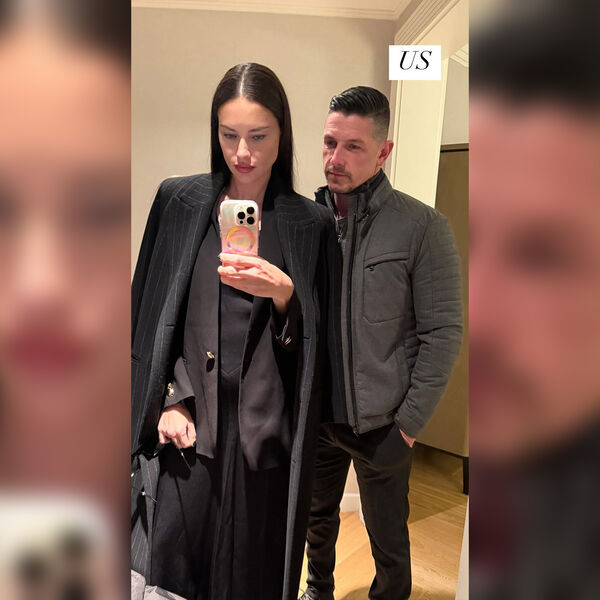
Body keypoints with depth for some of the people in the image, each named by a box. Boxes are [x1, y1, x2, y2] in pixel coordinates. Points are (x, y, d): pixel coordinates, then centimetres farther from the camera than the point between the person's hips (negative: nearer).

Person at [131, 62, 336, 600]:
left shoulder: (312, 224, 2)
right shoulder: (179, 202, 4)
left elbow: (317, 340, 2)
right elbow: (150, 312, 5)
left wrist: (283, 292, -17)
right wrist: (169, 400, -3)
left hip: (267, 429, 0)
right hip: (190, 424, 1)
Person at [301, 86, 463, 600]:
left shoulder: (423, 227, -12)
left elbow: (443, 333, -12)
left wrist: (409, 424, -12)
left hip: (380, 423, -4)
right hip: (314, 417, 4)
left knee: (388, 540, 16)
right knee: (318, 520, 25)